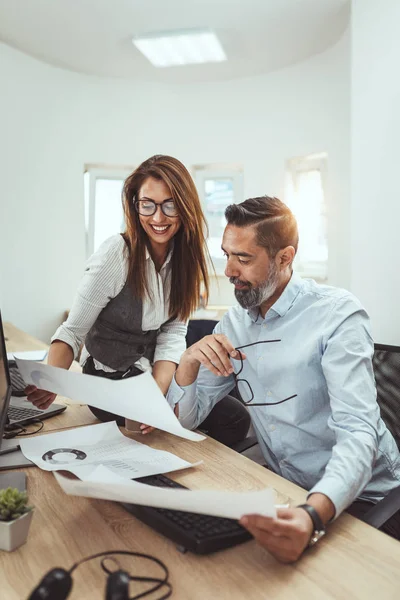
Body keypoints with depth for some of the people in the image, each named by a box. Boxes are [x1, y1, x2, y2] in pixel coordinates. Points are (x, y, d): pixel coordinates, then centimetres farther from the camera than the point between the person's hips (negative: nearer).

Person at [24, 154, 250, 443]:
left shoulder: (186, 256, -5)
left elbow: (173, 332, -9)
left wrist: (158, 393, -24)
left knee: (237, 418, -7)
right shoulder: (116, 253, -21)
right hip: (111, 383, -5)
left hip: (160, 374, 5)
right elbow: (73, 331, -19)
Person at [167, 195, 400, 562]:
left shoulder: (338, 315, -17)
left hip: (360, 498, -5)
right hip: (285, 490, 5)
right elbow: (187, 418, 2)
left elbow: (357, 432, -26)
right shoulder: (235, 323, 1)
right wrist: (189, 361, -18)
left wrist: (313, 516, -43)